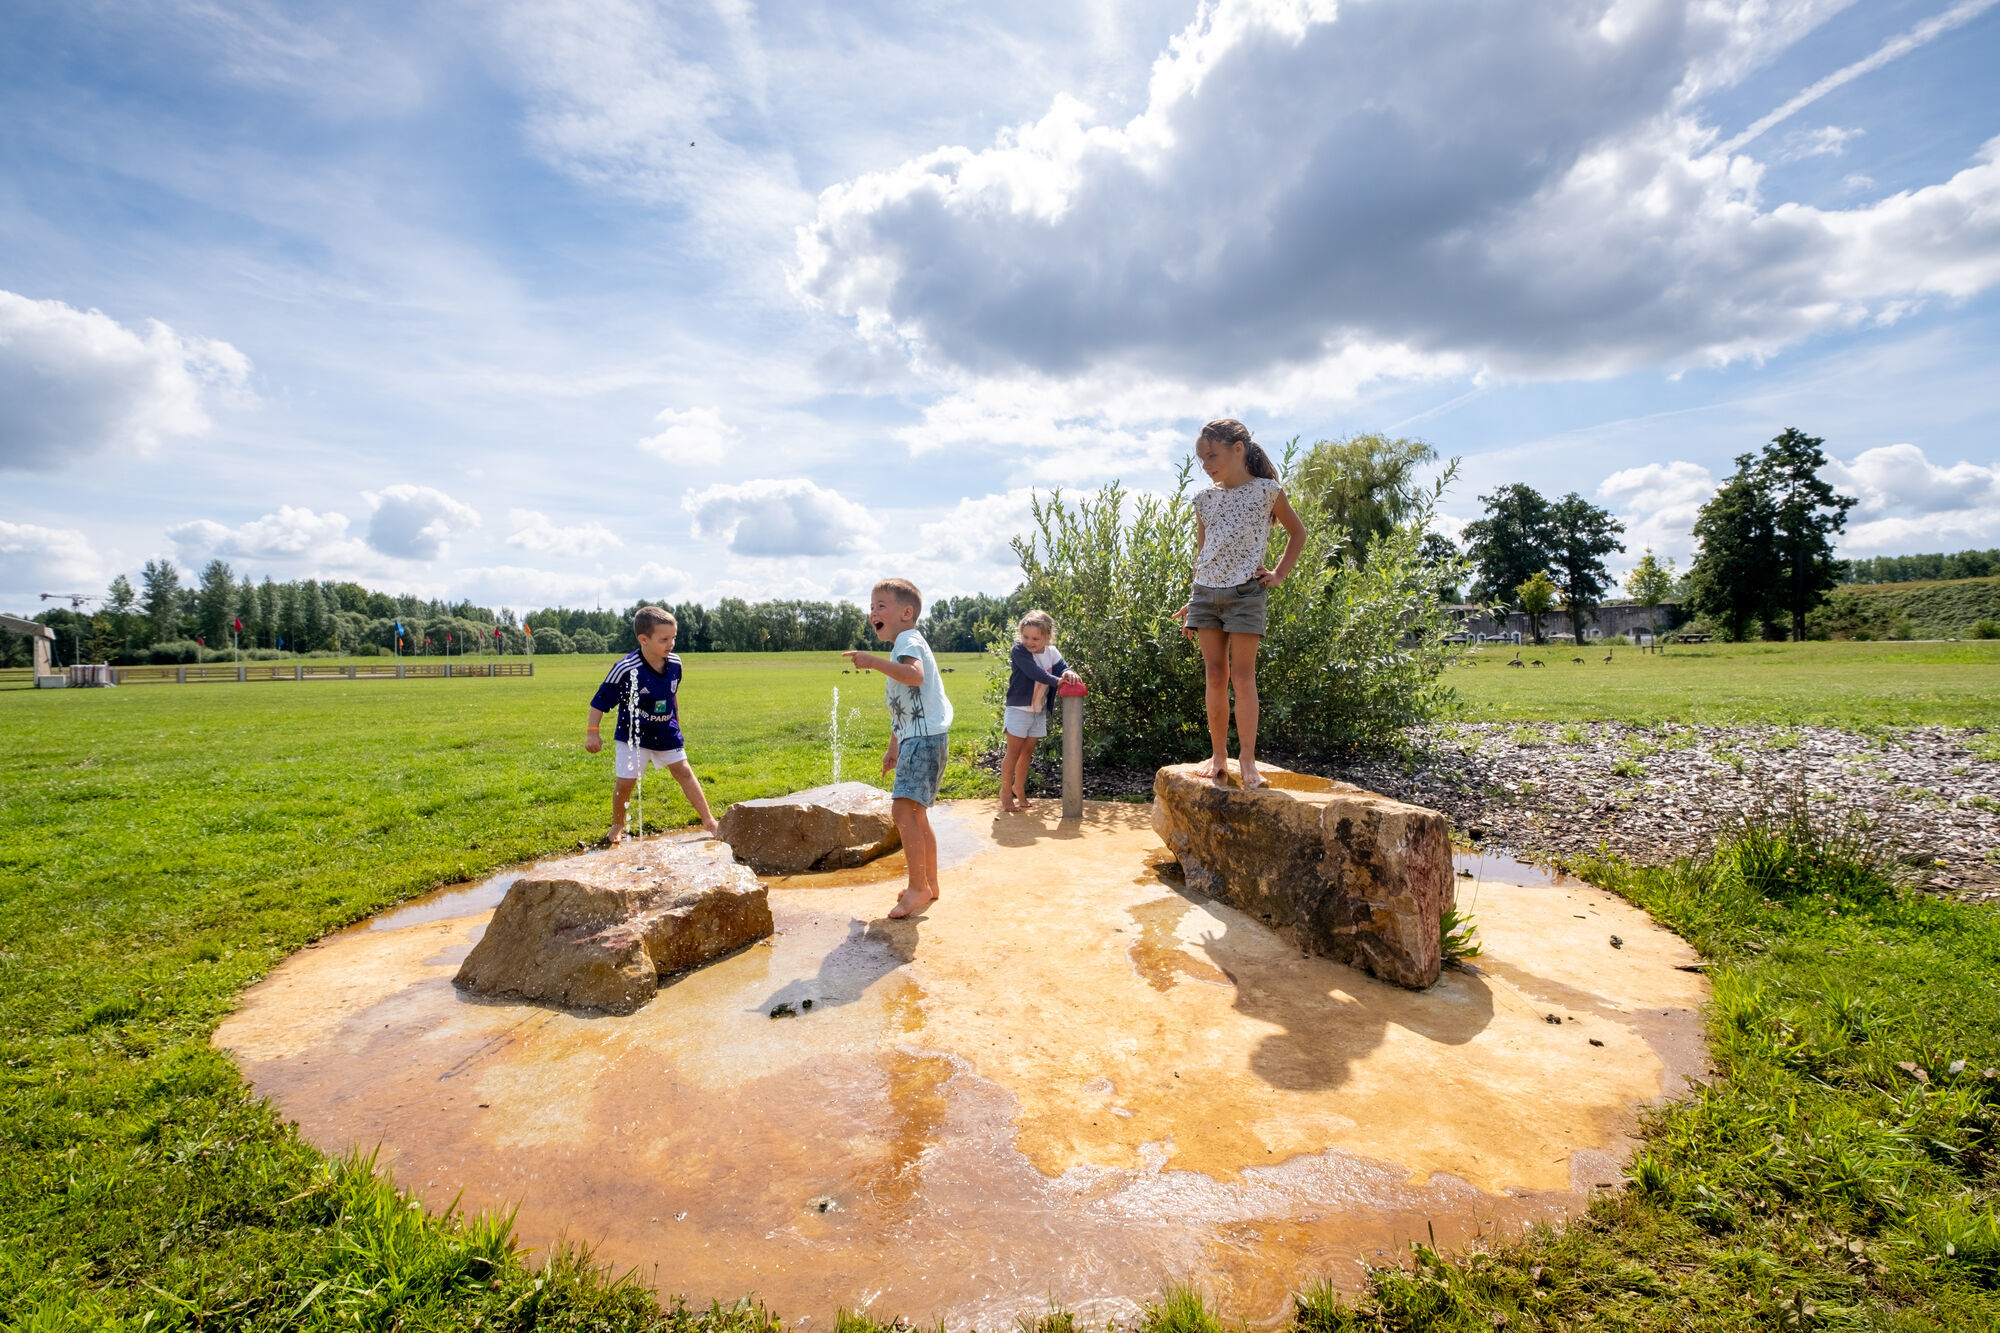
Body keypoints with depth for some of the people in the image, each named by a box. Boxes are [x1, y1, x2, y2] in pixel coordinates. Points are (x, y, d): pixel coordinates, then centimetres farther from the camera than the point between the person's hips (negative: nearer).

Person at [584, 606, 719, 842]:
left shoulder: (674, 664, -11)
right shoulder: (626, 669, -26)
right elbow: (600, 700, -17)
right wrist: (592, 732, -17)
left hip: (667, 733, 4)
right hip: (633, 735, -3)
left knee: (684, 771, 5)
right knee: (624, 782, -2)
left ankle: (708, 821, 12)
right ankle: (618, 826, 25)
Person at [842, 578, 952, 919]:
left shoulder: (908, 639, -9)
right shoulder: (900, 646, 22)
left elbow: (915, 674, -34)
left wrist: (873, 662, -34)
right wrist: (893, 747, 27)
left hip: (925, 737, -11)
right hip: (914, 738, 11)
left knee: (903, 809, -18)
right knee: (916, 815, 16)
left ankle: (918, 888, -11)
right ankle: (930, 885, 26)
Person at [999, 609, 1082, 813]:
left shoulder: (1051, 652, 0)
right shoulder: (1019, 651, -18)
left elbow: (1061, 666, -8)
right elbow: (1034, 672, -31)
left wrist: (1068, 673, -31)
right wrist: (1056, 680, -39)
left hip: (1039, 711, 6)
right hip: (1018, 710, -5)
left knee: (1027, 752, 15)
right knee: (1014, 752, 1)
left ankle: (1019, 787, 32)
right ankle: (1006, 791, 14)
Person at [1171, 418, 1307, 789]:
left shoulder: (1267, 491, 1)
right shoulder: (1206, 499, 10)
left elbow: (1297, 532, 13)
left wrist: (1279, 574, 3)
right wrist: (1192, 600, 12)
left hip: (1245, 591, -4)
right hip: (1206, 591, 4)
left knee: (1242, 675, -7)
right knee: (1214, 675, 4)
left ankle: (1247, 759, -3)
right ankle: (1218, 756, 11)